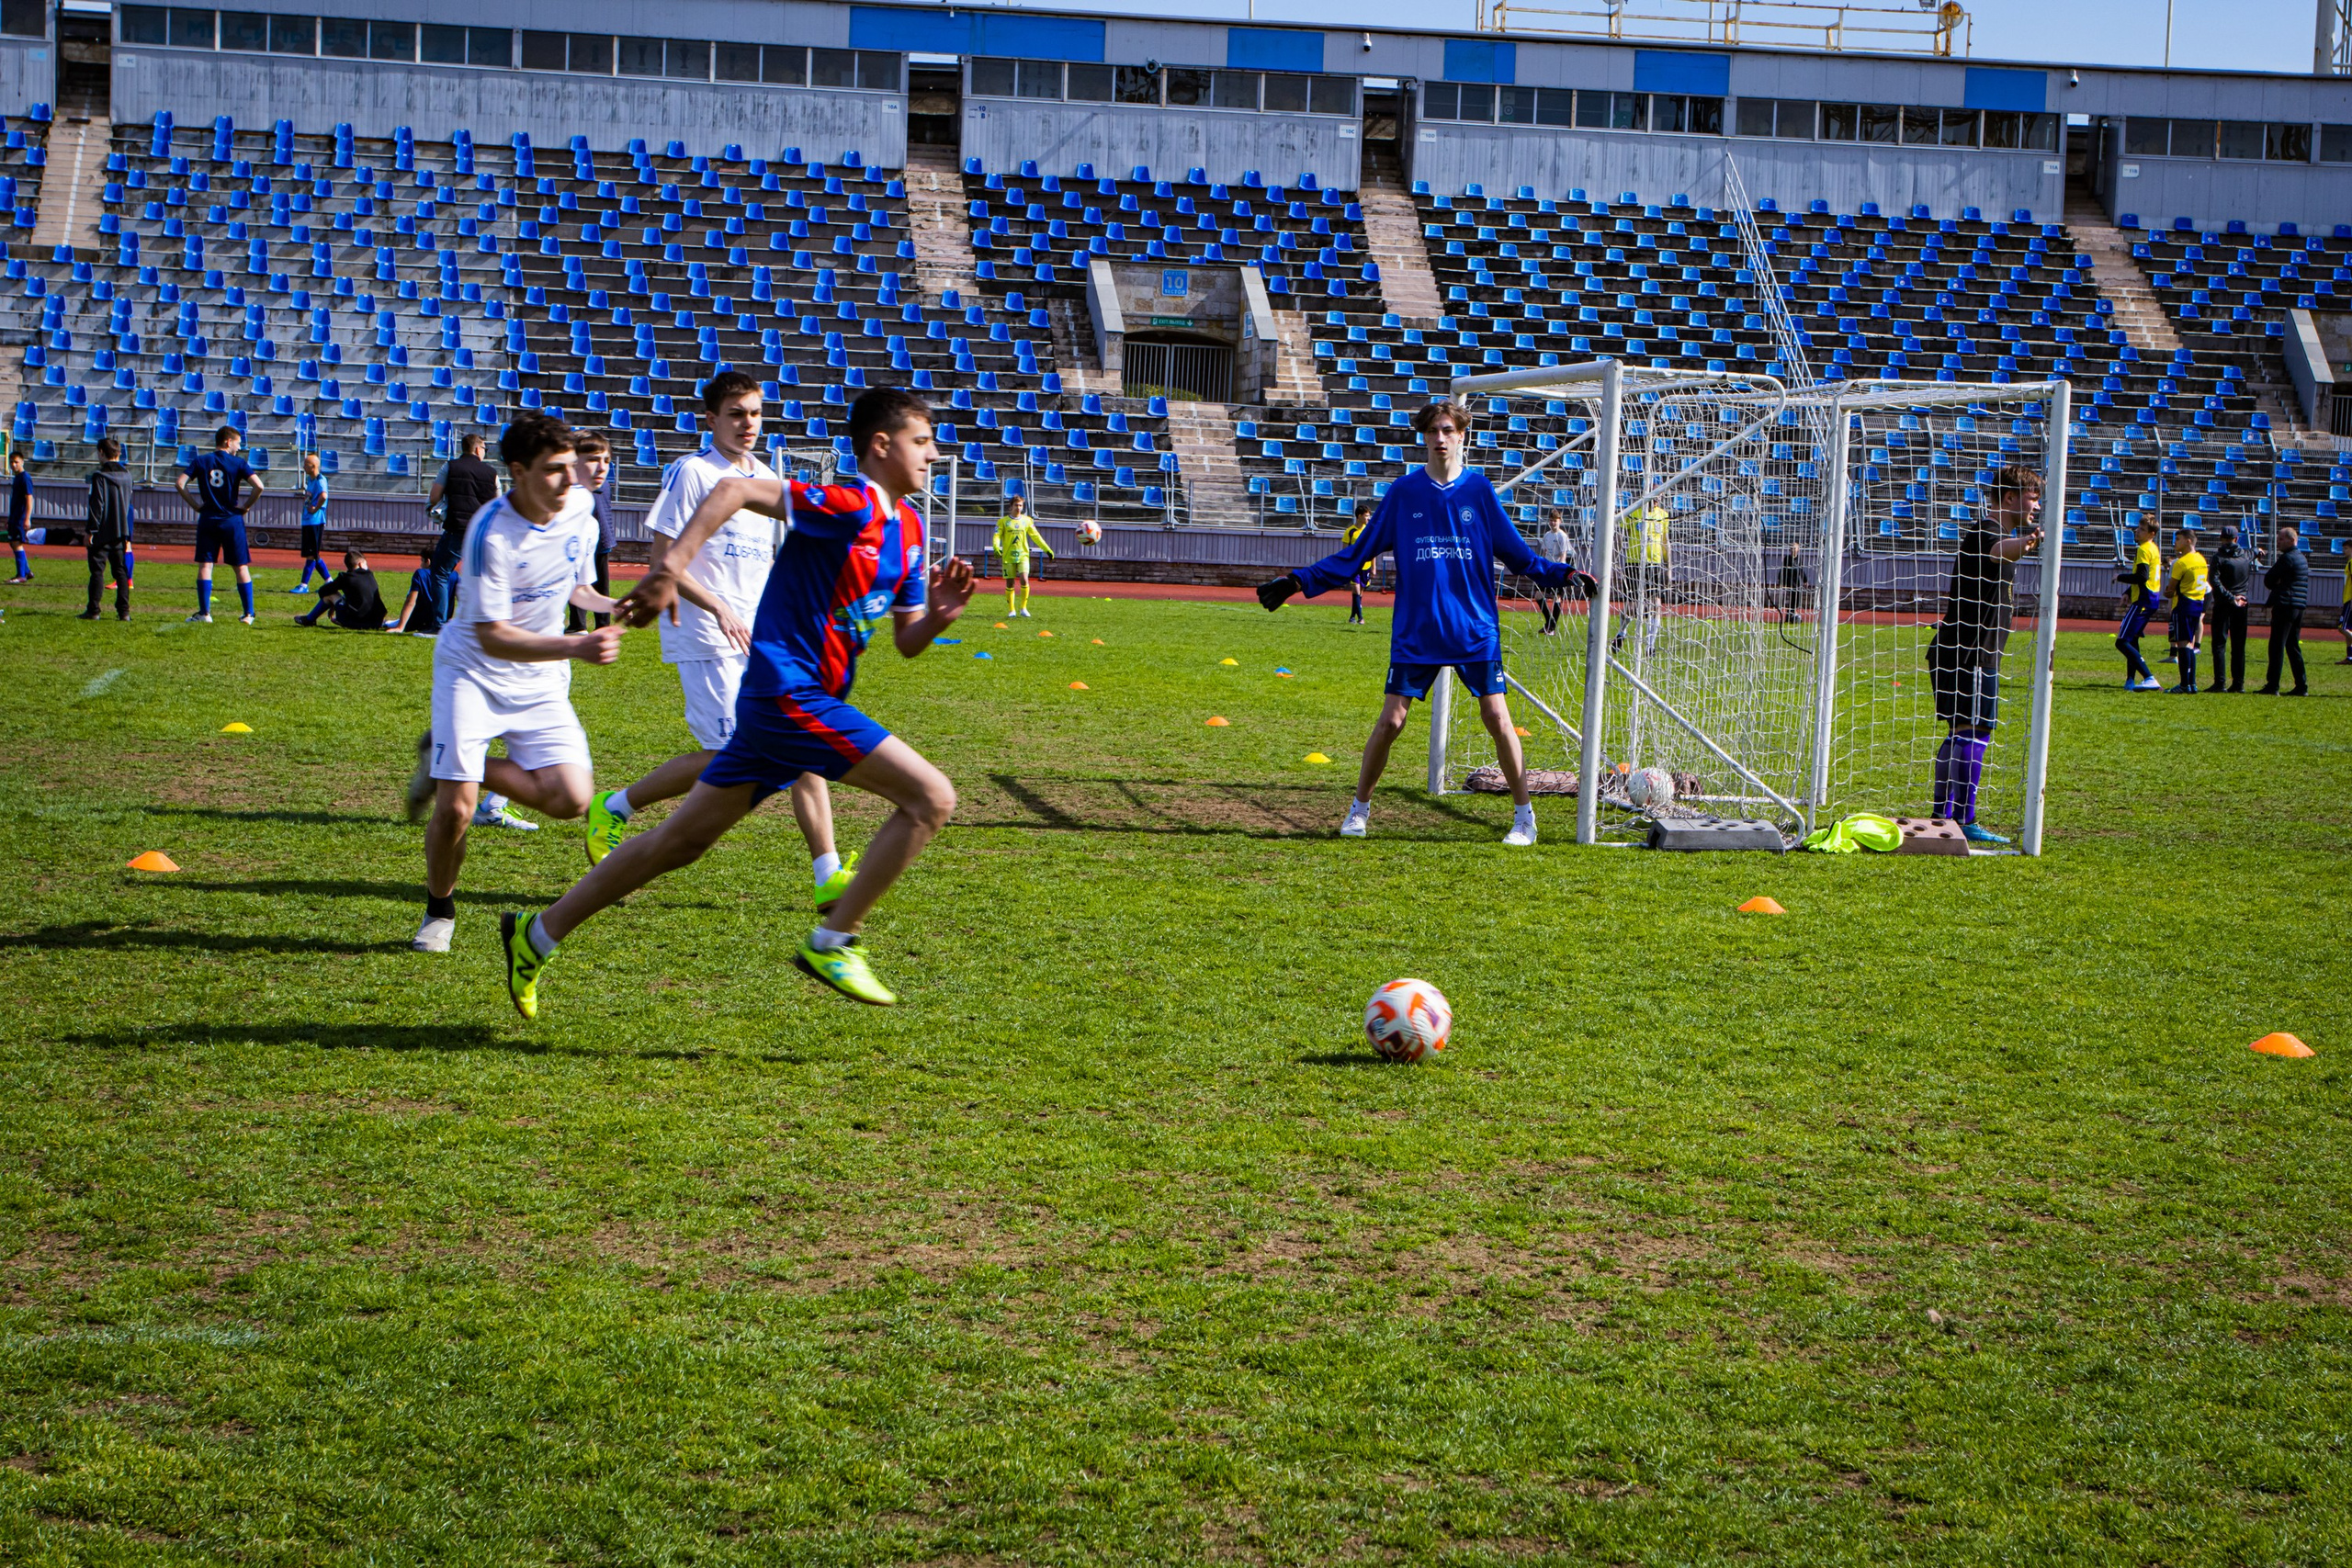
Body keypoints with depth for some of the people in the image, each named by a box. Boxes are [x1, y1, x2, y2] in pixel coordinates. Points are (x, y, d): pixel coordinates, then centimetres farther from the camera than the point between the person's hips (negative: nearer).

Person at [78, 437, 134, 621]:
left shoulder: (100, 476, -10)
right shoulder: (126, 476, 9)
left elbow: (96, 506, -14)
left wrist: (90, 530, -10)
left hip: (102, 532, -5)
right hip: (120, 532, 5)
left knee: (97, 571, -2)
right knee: (120, 570, 7)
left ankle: (93, 610, -2)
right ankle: (124, 611, 3)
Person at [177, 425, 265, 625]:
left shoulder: (200, 462, 5)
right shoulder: (238, 463, -2)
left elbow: (180, 483, -5)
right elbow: (258, 486, -15)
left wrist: (196, 505, 2)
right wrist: (246, 506, -1)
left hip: (207, 520, 2)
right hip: (232, 519, -2)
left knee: (205, 566, 4)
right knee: (242, 567, 5)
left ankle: (204, 613, -1)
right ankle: (249, 614, 4)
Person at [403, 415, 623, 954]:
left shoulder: (579, 507, -5)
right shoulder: (491, 533, -25)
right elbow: (491, 637, -26)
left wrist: (612, 606, -6)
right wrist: (575, 647, -37)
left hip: (540, 683, 5)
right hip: (472, 671, -5)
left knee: (570, 799, -12)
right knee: (454, 810, -14)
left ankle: (446, 763, 12)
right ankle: (439, 912, 15)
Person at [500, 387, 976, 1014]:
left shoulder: (908, 528, 14)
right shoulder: (852, 508, -14)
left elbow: (906, 642, 18)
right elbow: (735, 491, -20)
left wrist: (938, 614, -3)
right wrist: (670, 569, -25)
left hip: (776, 703, 9)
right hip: (791, 694, -9)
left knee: (682, 840, 14)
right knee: (931, 798, -12)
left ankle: (538, 935, 22)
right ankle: (832, 943, -5)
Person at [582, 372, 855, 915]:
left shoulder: (767, 478, 16)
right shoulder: (691, 472, -7)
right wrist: (718, 608, -21)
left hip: (764, 639, 7)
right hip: (706, 639, -7)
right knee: (727, 756, -11)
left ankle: (829, 876, -4)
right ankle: (613, 809, 9)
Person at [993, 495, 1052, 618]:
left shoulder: (1027, 520, 9)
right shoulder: (1003, 521, 3)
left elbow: (1036, 536, 15)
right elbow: (997, 535, -5)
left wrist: (1047, 549, 12)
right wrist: (996, 548, -24)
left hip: (1023, 556, 1)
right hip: (1008, 556, -1)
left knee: (1024, 580, -17)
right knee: (1010, 584, 1)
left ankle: (1023, 608, -5)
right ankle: (1011, 610, 12)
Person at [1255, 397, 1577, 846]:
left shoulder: (1478, 490, 4)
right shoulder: (1402, 493, 4)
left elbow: (1517, 554, 8)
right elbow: (1358, 553, 8)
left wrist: (1563, 575, -6)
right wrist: (1300, 581, 2)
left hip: (1476, 631, 0)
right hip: (1415, 634, 0)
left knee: (1496, 716, -5)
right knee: (1390, 719, -3)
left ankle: (1524, 816, 7)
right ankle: (1359, 809, 15)